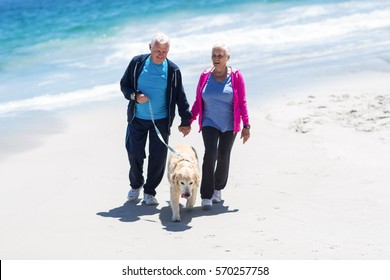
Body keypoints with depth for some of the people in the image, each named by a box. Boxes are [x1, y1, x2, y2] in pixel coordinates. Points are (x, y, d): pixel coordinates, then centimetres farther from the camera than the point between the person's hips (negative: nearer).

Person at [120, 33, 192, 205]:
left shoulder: (172, 70, -4)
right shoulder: (137, 62, -4)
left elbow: (180, 97, 2)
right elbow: (124, 84, 4)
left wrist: (186, 120, 0)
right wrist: (135, 96, -16)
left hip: (161, 120, 0)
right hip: (137, 119, 1)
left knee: (158, 158, -1)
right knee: (134, 153, 6)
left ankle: (150, 191, 15)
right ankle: (136, 185, 31)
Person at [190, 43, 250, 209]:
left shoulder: (236, 76, -4)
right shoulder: (205, 76, 1)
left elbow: (242, 102, -2)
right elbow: (198, 101, 9)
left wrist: (246, 126, -6)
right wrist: (189, 120, 6)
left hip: (229, 125, 0)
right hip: (209, 122, 0)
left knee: (223, 157, 7)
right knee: (210, 153, -18)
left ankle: (218, 189, 31)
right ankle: (206, 196, -17)